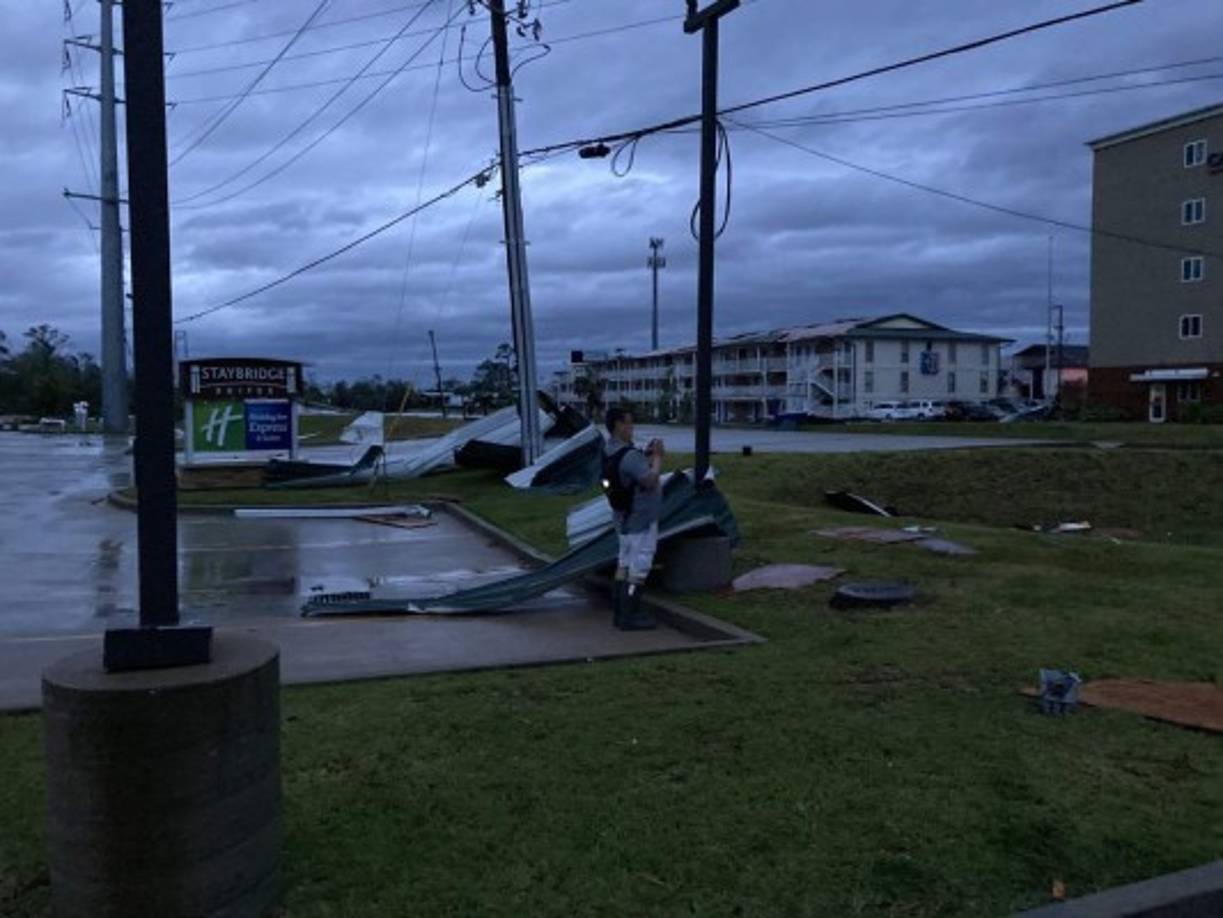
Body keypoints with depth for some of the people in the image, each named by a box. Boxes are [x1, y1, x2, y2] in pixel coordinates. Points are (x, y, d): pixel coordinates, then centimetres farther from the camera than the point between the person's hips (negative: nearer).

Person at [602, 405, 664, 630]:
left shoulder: (609, 450, 5)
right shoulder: (629, 456, -26)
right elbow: (651, 481, -29)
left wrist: (647, 455, 4)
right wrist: (658, 457, -16)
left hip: (624, 517, 10)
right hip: (641, 519, -10)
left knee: (625, 562, 17)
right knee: (639, 567, -2)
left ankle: (622, 611, 24)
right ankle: (629, 616, 2)